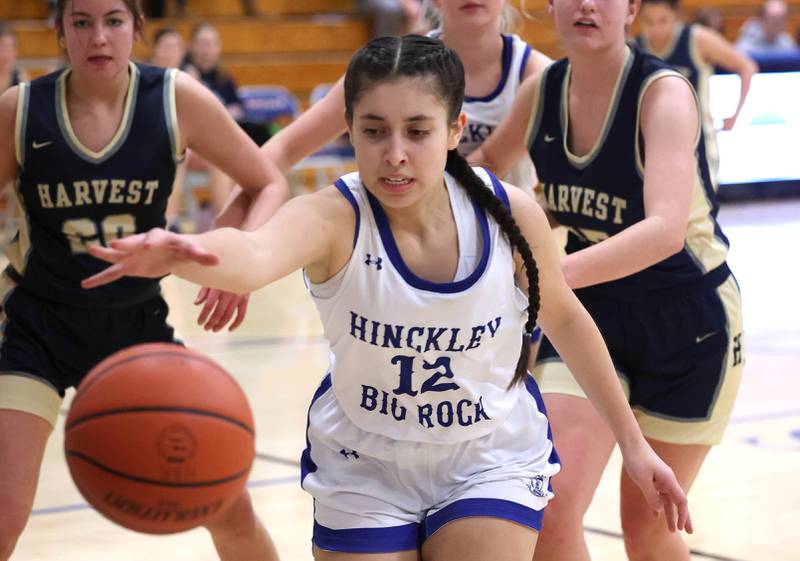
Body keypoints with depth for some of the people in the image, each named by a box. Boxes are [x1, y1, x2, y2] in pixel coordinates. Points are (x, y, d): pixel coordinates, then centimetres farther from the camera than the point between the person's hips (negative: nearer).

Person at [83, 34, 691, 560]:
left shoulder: (513, 214, -19)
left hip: (492, 461, 1)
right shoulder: (334, 218, -27)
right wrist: (184, 253, -75)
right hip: (363, 471, 0)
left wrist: (632, 441, 8)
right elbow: (257, 252, -52)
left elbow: (565, 318, 1)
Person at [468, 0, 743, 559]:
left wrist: (555, 273, -52)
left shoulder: (665, 93, -22)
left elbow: (666, 230, -38)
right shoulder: (542, 92, -6)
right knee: (552, 509, -15)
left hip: (687, 323, -3)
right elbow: (488, 162, 17)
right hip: (589, 312, 3)